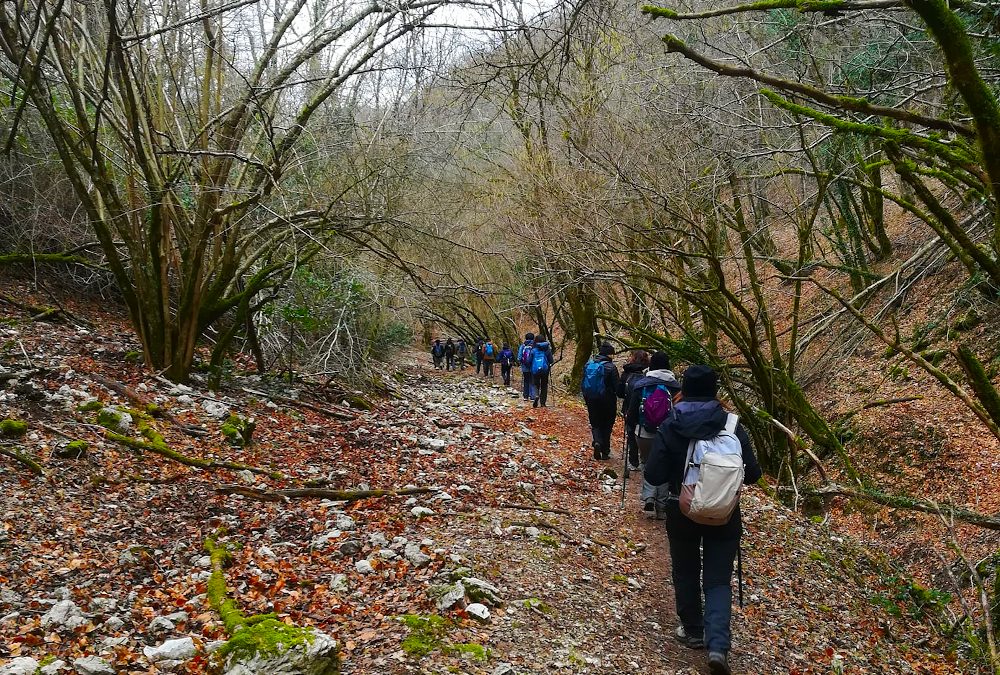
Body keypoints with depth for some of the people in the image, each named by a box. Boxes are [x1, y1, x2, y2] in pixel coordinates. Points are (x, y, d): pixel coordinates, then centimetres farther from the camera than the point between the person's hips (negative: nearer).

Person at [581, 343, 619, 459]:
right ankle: (605, 452, 14)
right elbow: (617, 387, -13)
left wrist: (587, 397, 18)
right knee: (606, 426, 11)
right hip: (607, 401, -3)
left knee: (595, 424, 14)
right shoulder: (611, 367, -14)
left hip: (591, 401, 3)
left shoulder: (588, 365, 1)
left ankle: (597, 442, -13)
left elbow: (583, 385, 7)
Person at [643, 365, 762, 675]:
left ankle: (693, 632, 33)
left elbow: (653, 476, -13)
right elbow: (752, 474, -7)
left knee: (686, 574, 19)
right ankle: (718, 646, -6)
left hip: (682, 512, 0)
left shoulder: (669, 428, -12)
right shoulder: (732, 425, -9)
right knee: (718, 580, 8)